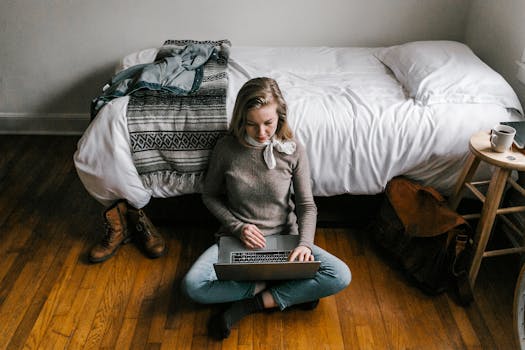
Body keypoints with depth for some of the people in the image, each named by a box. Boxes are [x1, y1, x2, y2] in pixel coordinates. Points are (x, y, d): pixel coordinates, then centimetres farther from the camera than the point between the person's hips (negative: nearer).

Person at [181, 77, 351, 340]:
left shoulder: (294, 151, -10)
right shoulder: (226, 147, -10)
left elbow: (307, 205, -5)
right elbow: (210, 195, 3)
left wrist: (305, 243, -24)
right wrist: (237, 227, -13)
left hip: (284, 237, 1)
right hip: (238, 238, 0)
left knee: (341, 276, -23)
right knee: (192, 286, -27)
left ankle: (247, 305, -16)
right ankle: (291, 292, -15)